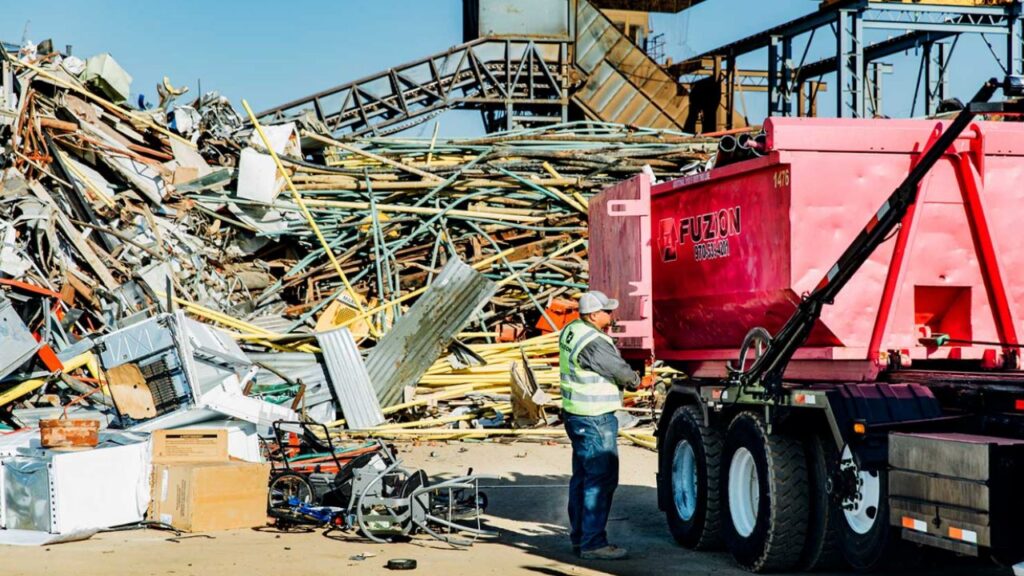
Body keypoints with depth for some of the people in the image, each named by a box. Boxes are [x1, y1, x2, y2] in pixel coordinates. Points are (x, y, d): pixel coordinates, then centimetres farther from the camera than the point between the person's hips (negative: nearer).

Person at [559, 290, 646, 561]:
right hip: (595, 420, -10)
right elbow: (621, 372, -14)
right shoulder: (593, 343, -23)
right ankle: (593, 543, -5)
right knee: (601, 480, -6)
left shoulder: (571, 330, 8)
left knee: (582, 477, 16)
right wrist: (635, 381, 6)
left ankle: (579, 538, 24)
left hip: (576, 416, 10)